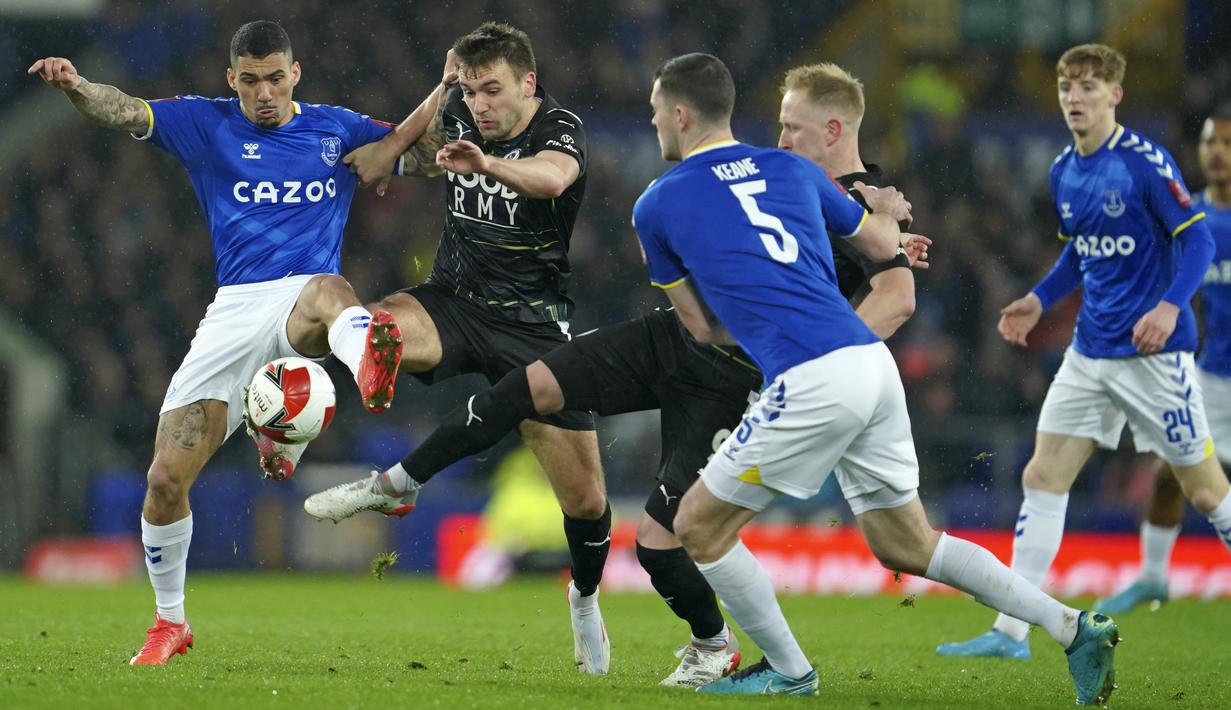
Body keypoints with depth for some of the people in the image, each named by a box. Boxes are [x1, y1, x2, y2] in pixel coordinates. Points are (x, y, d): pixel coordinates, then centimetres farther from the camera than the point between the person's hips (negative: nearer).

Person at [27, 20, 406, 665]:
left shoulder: (336, 129, 14)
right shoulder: (207, 125, 11)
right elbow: (124, 112, -2)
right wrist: (74, 86, -23)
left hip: (303, 300, -2)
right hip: (234, 310, 2)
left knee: (329, 292, -42)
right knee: (165, 480, -4)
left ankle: (371, 369, -79)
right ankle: (170, 622, 18)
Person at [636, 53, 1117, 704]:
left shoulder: (657, 205, 5)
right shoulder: (791, 169, 18)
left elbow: (702, 327, 14)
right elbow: (883, 245, 30)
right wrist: (887, 210, 52)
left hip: (812, 381, -7)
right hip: (873, 362, 7)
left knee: (700, 528, 10)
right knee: (906, 546, 18)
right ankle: (1074, 629, 10)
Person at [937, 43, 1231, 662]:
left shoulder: (1144, 162, -14)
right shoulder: (1063, 172, 7)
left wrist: (1170, 306, -26)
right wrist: (1040, 300, 10)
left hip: (1153, 353, -7)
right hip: (1089, 351, 7)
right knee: (1042, 478, 0)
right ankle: (1011, 632, 1)